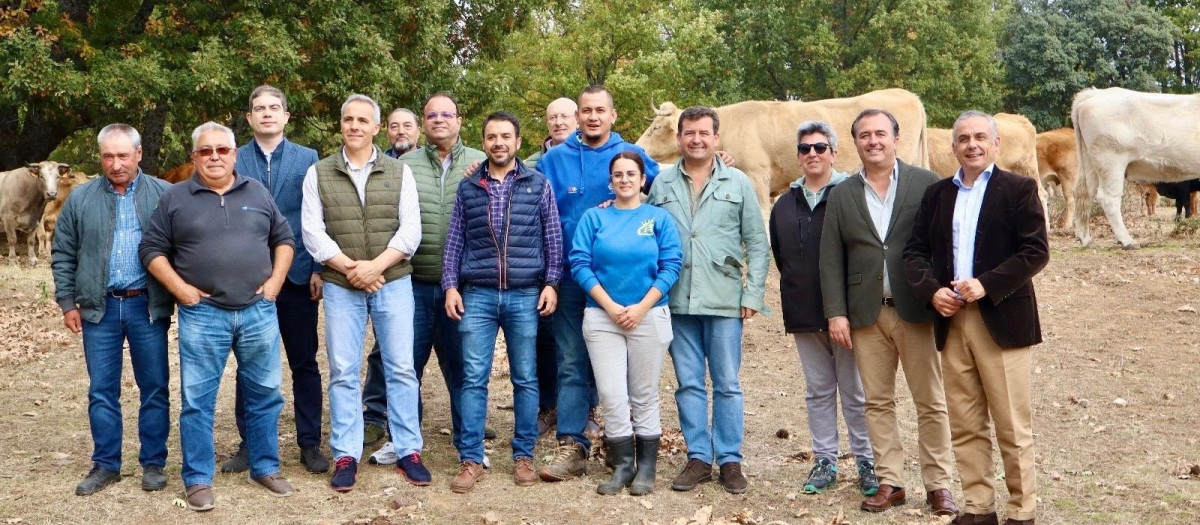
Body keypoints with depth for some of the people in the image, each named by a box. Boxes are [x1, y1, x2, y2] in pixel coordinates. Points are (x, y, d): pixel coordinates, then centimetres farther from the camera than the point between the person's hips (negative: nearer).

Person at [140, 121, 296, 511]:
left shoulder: (258, 193, 9)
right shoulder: (175, 198, 2)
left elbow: (284, 239, 14)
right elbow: (151, 249, 3)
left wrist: (275, 280, 2)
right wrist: (180, 289, -7)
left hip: (259, 311, 2)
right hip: (202, 315, -2)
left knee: (264, 394, 9)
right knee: (198, 399, 2)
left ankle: (265, 467, 24)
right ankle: (198, 479, 13)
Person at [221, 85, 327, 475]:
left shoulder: (308, 159, 4)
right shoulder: (233, 161, 5)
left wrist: (319, 269, -6)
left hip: (298, 276, -1)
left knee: (304, 363, 6)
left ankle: (310, 443, 15)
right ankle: (249, 443, 20)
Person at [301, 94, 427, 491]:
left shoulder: (399, 172, 6)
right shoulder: (318, 174, 6)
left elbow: (410, 230, -2)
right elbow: (313, 232, -1)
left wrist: (376, 265, -14)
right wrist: (350, 268, -12)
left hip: (393, 282, 0)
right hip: (340, 286, 0)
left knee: (401, 368, 2)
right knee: (343, 372, 3)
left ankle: (409, 452, 11)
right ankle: (346, 456, 12)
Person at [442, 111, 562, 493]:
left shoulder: (539, 185, 6)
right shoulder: (467, 188, 9)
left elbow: (553, 239, 6)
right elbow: (454, 241, 9)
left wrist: (551, 283, -3)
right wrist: (451, 286, 1)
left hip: (525, 296, 0)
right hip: (477, 295, 1)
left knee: (525, 379, 6)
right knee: (473, 379, -1)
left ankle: (523, 455, 17)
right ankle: (471, 460, 7)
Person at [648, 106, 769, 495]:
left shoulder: (738, 183, 4)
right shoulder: (662, 185, 8)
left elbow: (757, 243, 3)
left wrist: (753, 294, -3)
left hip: (724, 300, -1)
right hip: (678, 301, 2)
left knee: (727, 384, 4)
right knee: (689, 383, 7)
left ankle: (730, 460, 15)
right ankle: (698, 458, 18)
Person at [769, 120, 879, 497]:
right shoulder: (785, 204, 10)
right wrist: (796, 288, 8)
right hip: (803, 313, 5)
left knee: (855, 392, 4)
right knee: (818, 391, 12)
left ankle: (867, 462, 14)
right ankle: (824, 461, 21)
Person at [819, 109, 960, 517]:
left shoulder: (926, 184, 1)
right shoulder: (841, 195, 9)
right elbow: (831, 259, 6)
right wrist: (836, 312, -1)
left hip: (916, 310, -2)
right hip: (866, 314, 3)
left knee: (930, 402, 4)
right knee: (878, 402, 8)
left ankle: (938, 484, 15)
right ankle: (890, 482, 18)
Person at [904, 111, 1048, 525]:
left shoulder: (1018, 189, 0)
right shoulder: (936, 194, 14)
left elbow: (1036, 251, -8)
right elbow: (915, 252, 10)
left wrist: (986, 284, -18)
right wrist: (931, 290, -8)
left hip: (1001, 320, -4)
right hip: (951, 320, 4)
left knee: (1013, 426, 1)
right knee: (965, 426, 9)